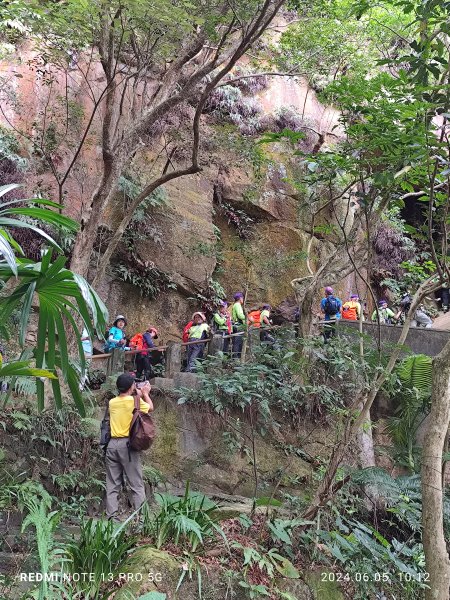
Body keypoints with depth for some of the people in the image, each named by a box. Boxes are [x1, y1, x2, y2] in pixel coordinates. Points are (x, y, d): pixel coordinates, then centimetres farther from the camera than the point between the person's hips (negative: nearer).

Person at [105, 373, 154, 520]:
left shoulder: (112, 402, 8)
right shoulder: (135, 401, -6)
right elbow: (150, 407, 13)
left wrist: (138, 395, 30)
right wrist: (145, 394, 28)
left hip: (112, 444, 5)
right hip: (128, 444, -5)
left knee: (112, 485, 7)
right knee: (136, 484, 0)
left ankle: (111, 516, 5)